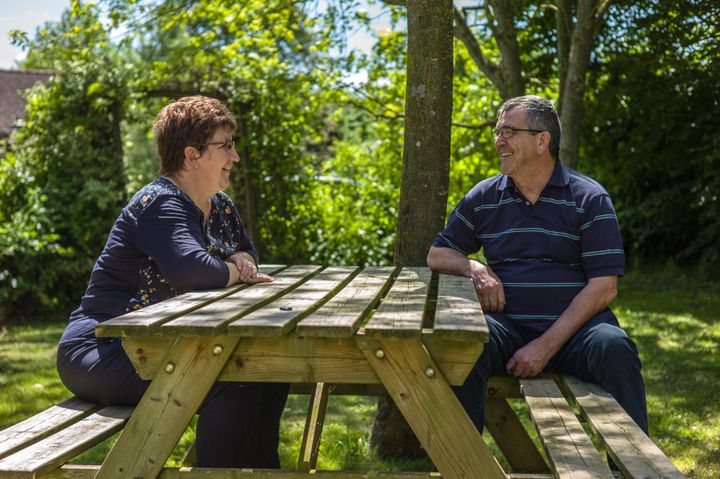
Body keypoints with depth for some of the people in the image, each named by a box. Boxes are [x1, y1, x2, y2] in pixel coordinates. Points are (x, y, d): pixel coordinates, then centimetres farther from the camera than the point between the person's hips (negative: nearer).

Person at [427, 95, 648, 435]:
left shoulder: (589, 199, 2)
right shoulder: (483, 198, 13)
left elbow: (603, 287, -4)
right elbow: (437, 255, 21)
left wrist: (547, 345, -14)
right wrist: (475, 269, -4)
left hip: (573, 327, -1)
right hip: (507, 326, 2)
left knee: (614, 349, -33)